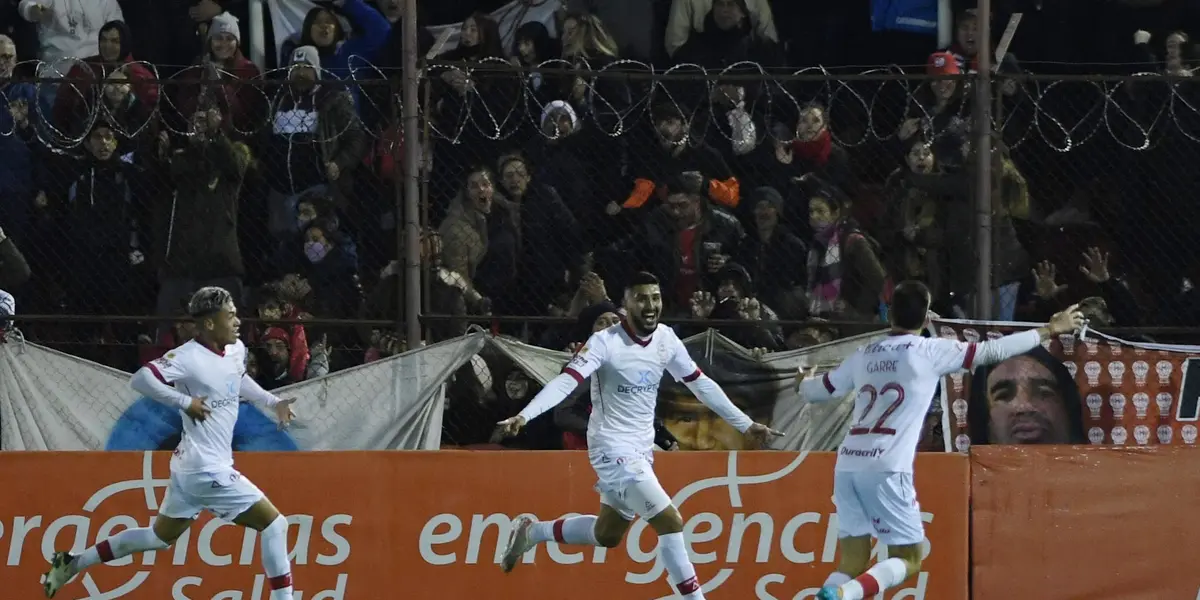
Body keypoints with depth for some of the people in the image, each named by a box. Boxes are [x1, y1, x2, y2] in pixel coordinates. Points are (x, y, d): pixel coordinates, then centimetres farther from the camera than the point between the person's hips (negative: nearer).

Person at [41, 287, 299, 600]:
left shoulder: (236, 350, 7)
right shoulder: (189, 358, -19)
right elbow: (141, 379, -28)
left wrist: (273, 402, 18)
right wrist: (185, 401, -28)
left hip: (190, 468, 10)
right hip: (208, 469, -10)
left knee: (159, 537, 21)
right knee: (273, 523, -6)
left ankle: (72, 564, 27)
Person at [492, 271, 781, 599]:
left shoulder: (666, 339, 1)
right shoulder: (605, 343, -19)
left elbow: (700, 384, 11)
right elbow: (565, 382, -28)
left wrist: (745, 424, 12)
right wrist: (522, 416, -41)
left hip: (641, 450, 8)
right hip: (614, 449, -8)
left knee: (607, 535, 21)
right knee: (670, 523, -17)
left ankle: (531, 532, 40)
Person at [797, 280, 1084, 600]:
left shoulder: (864, 355, 15)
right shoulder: (930, 351, 1)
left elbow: (819, 390, 29)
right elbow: (993, 351, 4)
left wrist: (802, 383, 53)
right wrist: (1049, 330, 14)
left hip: (847, 466, 5)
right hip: (886, 470, -5)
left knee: (852, 565, 11)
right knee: (908, 560, 4)